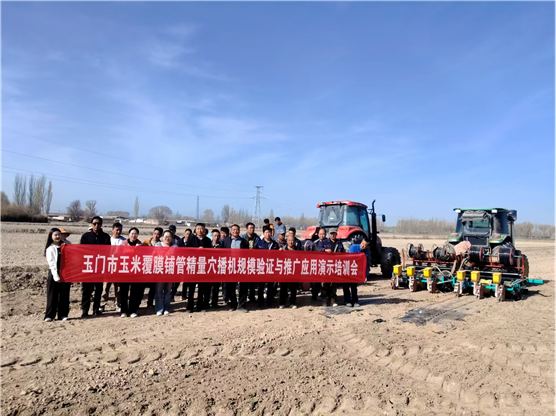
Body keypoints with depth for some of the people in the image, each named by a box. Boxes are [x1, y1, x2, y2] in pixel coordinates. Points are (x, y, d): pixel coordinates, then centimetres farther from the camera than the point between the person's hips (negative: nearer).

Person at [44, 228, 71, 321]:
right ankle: (49, 315, 8)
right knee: (52, 296, 1)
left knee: (64, 296, 6)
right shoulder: (50, 249, -3)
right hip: (54, 274, -4)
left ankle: (63, 314, 12)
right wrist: (56, 276, -16)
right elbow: (52, 264, -10)